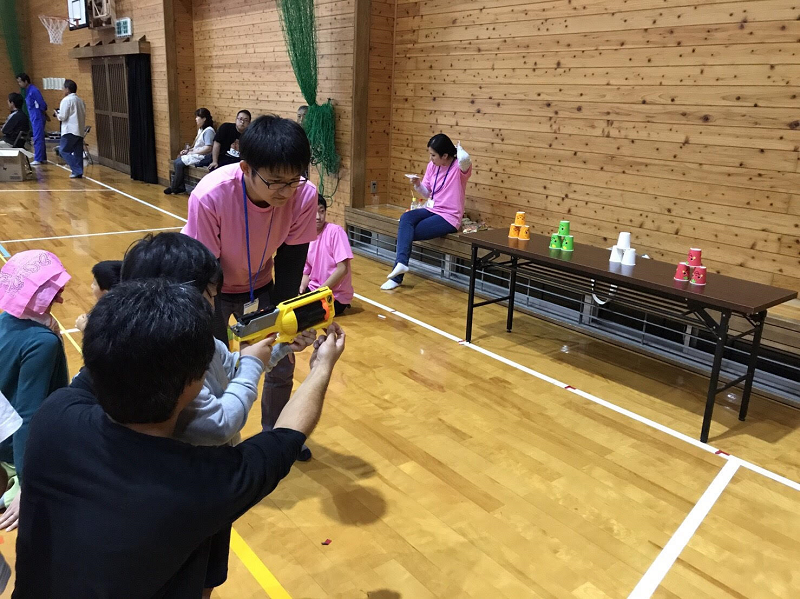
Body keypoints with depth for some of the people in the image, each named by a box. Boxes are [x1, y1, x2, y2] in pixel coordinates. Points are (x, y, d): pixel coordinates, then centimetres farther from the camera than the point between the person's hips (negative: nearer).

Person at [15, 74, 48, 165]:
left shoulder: (33, 91, -15)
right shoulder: (28, 91, 14)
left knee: (37, 139, -8)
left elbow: (42, 104, -16)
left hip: (38, 118, -9)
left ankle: (38, 159, -7)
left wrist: (45, 116, -5)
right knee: (40, 138, 12)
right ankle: (43, 158, 17)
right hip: (34, 119, 9)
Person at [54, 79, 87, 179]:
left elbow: (62, 117, -12)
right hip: (80, 130, 7)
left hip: (70, 130, -7)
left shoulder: (66, 100, -8)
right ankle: (79, 172, 6)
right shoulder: (80, 101, 13)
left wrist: (57, 114, 10)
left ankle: (77, 170, -10)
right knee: (78, 152, 8)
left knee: (63, 151, -1)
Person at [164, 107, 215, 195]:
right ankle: (180, 187, -2)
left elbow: (208, 148, -24)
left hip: (203, 157, -10)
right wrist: (188, 150, 3)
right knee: (178, 158, -3)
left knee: (178, 163, -15)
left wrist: (192, 152, -17)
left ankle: (174, 188, 2)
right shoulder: (201, 129, 16)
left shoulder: (208, 131, -15)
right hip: (197, 155, 10)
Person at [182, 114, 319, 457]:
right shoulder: (209, 196, -36)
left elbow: (291, 259, -14)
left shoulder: (305, 195, -28)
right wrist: (216, 327, -27)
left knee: (281, 364, 7)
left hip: (259, 286, 3)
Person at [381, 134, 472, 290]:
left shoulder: (459, 168, -12)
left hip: (449, 217, -6)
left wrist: (458, 148, -16)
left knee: (406, 233, -15)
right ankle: (401, 263, -30)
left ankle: (397, 277, -4)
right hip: (431, 210, 6)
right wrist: (417, 185, -8)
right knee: (406, 218, -24)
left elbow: (465, 158, -38)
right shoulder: (432, 166, 8)